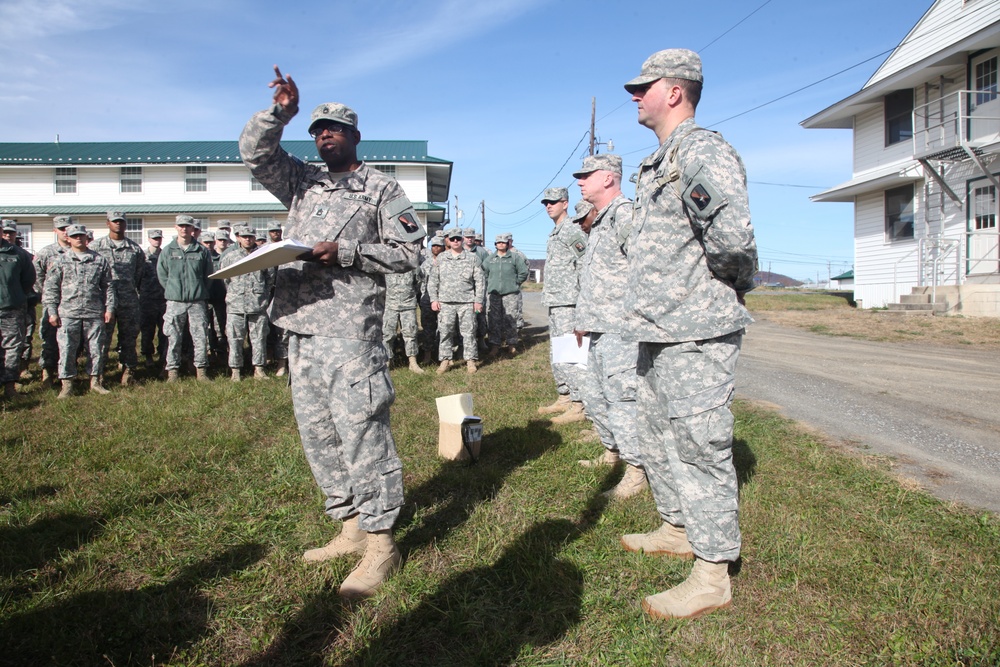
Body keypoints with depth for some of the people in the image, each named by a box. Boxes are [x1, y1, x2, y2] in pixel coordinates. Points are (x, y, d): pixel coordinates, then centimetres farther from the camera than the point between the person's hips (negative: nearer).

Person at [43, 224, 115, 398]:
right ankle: (67, 385, 9)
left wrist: (109, 308, 4)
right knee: (66, 350, 0)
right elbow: (51, 287, 5)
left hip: (95, 313, 1)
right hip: (68, 314, -1)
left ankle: (95, 381, 19)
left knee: (97, 349, 6)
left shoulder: (100, 260, 9)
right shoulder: (60, 261, 6)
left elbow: (108, 286, 11)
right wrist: (52, 312, 0)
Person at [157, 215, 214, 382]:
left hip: (197, 302, 0)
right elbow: (161, 275, 11)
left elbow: (208, 274, 10)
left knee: (201, 338, 1)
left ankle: (201, 370, 11)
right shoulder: (168, 250, 4)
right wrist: (173, 290, 7)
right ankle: (173, 371, 12)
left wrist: (200, 291, 8)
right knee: (173, 339, 3)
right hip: (175, 302, 0)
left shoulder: (202, 250, 4)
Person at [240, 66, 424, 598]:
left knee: (360, 429, -9)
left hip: (350, 329, -7)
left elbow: (409, 251, -4)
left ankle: (380, 543, 1)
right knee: (316, 430, 11)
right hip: (300, 326, 7)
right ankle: (351, 528, 23)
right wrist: (279, 113, 0)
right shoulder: (302, 183, 21)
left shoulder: (380, 189, 4)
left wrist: (346, 253, -13)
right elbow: (254, 153, 15)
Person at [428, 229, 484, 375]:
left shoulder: (472, 258, 5)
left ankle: (470, 360, 9)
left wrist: (478, 300, -1)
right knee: (445, 332, 1)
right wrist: (434, 299, 2)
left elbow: (480, 281, 5)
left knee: (468, 332, 1)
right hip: (445, 302, 1)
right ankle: (445, 360, 9)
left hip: (467, 302, -1)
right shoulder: (441, 258, 9)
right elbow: (433, 280, 10)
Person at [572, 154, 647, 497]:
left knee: (621, 397, -6)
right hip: (600, 329, 10)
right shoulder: (599, 222, 20)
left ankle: (637, 472, 4)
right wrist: (583, 321, 27)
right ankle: (612, 453, 33)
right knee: (593, 394, 17)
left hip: (620, 330, -10)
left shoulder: (625, 214, -12)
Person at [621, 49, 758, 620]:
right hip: (660, 333, 11)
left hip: (698, 335, -11)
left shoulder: (703, 151, -14)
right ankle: (678, 529, 37)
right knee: (658, 437, 19)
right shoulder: (659, 163, 18)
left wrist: (739, 280, -11)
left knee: (700, 446, -4)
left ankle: (713, 576, 8)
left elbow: (733, 233, -29)